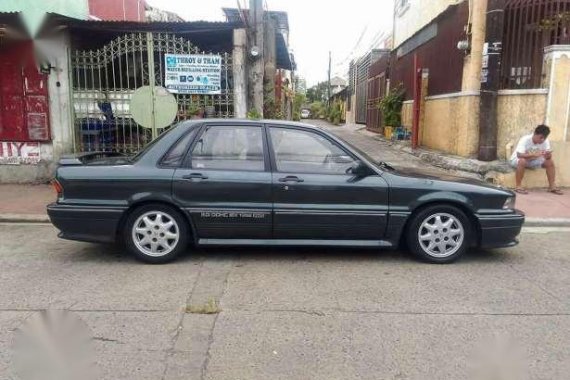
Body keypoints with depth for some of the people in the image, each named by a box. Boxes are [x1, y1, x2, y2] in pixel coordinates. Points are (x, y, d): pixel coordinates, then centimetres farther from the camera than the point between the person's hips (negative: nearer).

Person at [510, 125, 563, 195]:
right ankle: (518, 186, -29)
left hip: (533, 161, 6)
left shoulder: (545, 141, -12)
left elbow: (548, 157, -14)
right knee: (522, 161, -38)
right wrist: (534, 154, -49)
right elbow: (519, 155, -39)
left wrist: (548, 155, -38)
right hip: (517, 160, -5)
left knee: (550, 162, -11)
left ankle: (552, 186, -3)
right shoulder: (525, 140, -28)